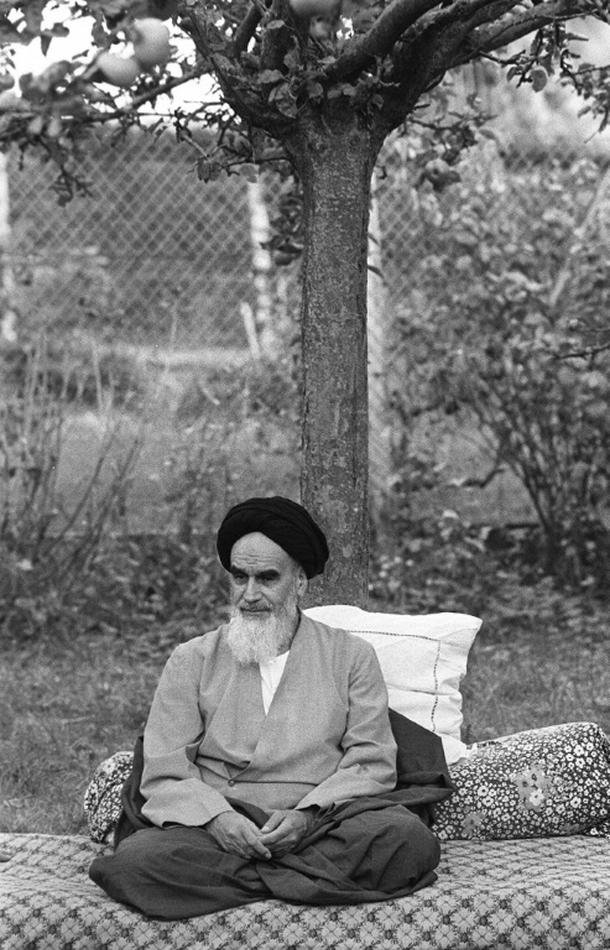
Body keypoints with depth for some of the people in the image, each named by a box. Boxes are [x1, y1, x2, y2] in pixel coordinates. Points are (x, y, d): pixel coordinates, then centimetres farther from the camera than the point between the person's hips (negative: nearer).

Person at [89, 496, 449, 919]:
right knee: (137, 859, -32)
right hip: (216, 830, 0)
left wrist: (307, 815, -13)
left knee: (408, 838, -32)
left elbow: (372, 762, 5)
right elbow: (164, 773, 6)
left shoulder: (351, 657, 15)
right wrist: (216, 818, -15)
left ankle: (243, 876, -21)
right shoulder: (191, 661, 15)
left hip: (323, 824, 1)